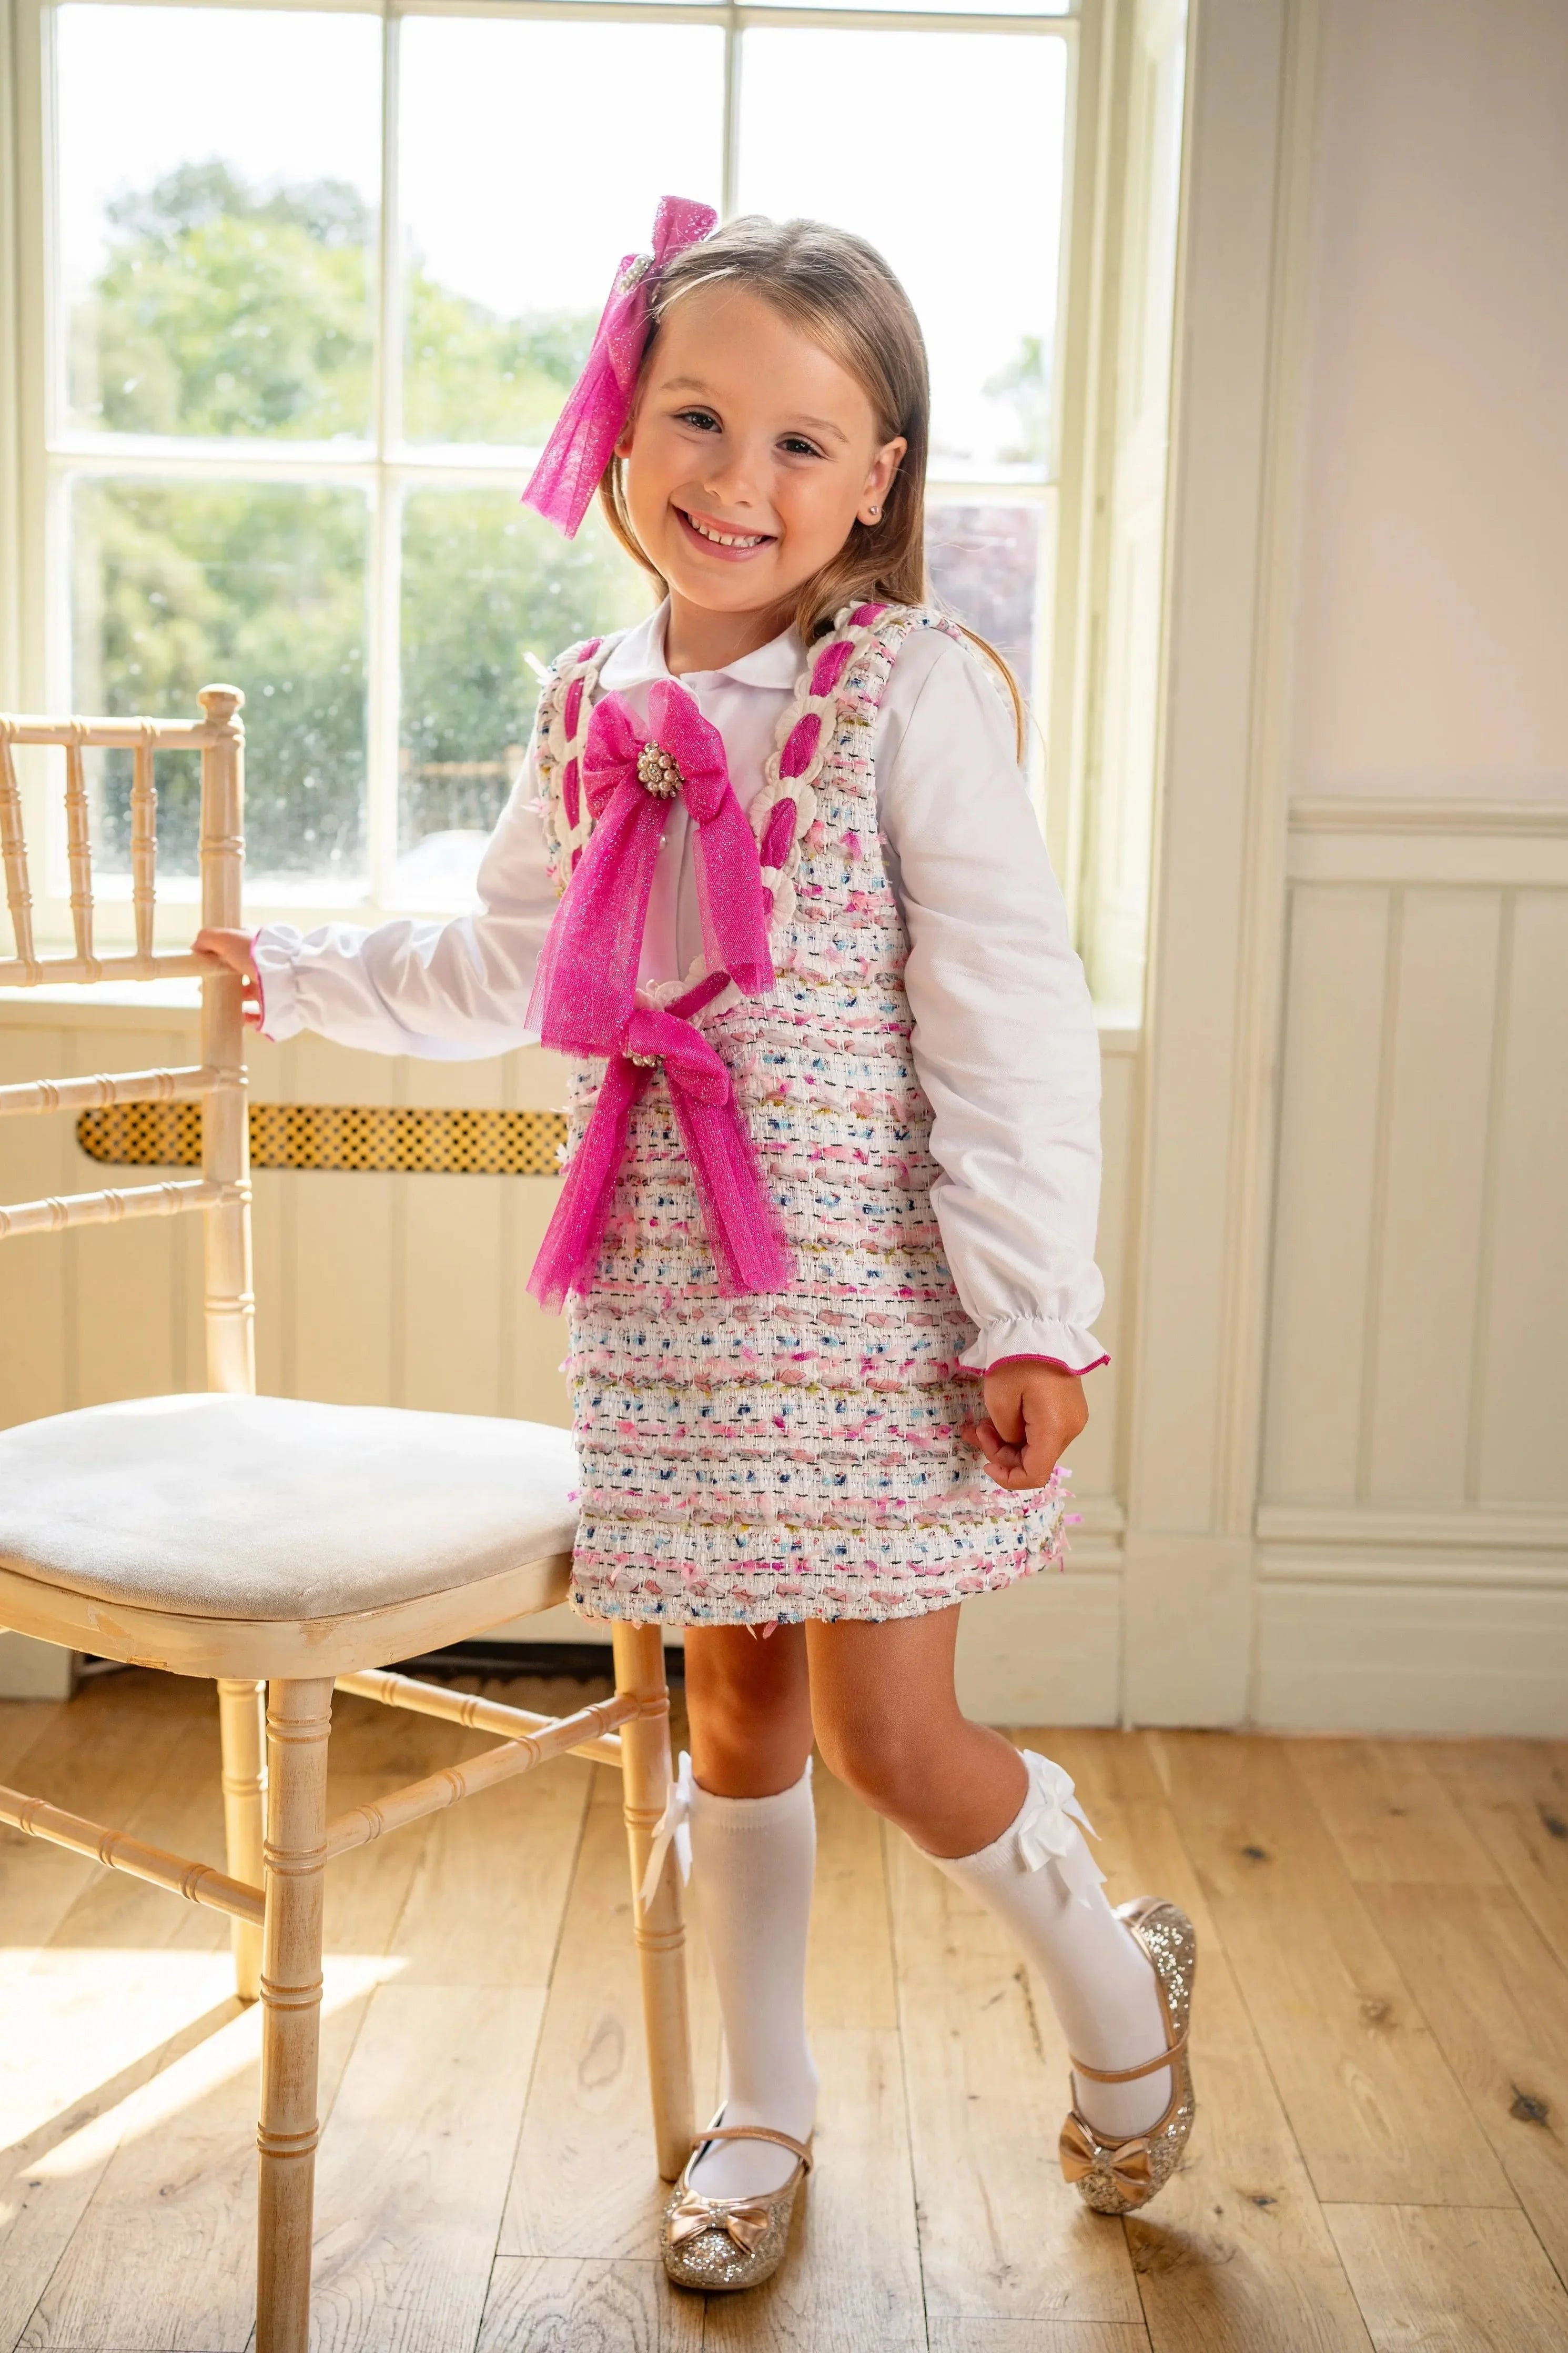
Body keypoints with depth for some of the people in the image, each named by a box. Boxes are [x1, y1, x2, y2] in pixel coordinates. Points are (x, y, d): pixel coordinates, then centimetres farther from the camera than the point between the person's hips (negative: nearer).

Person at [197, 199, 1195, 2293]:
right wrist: (297, 975, 33)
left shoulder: (912, 696, -9)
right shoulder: (597, 711, 8)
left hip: (876, 1298, -5)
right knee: (737, 1716, 14)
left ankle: (1117, 1985, 30)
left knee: (889, 1734, -2)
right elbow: (508, 966, 24)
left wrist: (1032, 1316, -16)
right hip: (672, 1298, 5)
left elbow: (1011, 1023, -12)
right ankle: (765, 2116, 34)